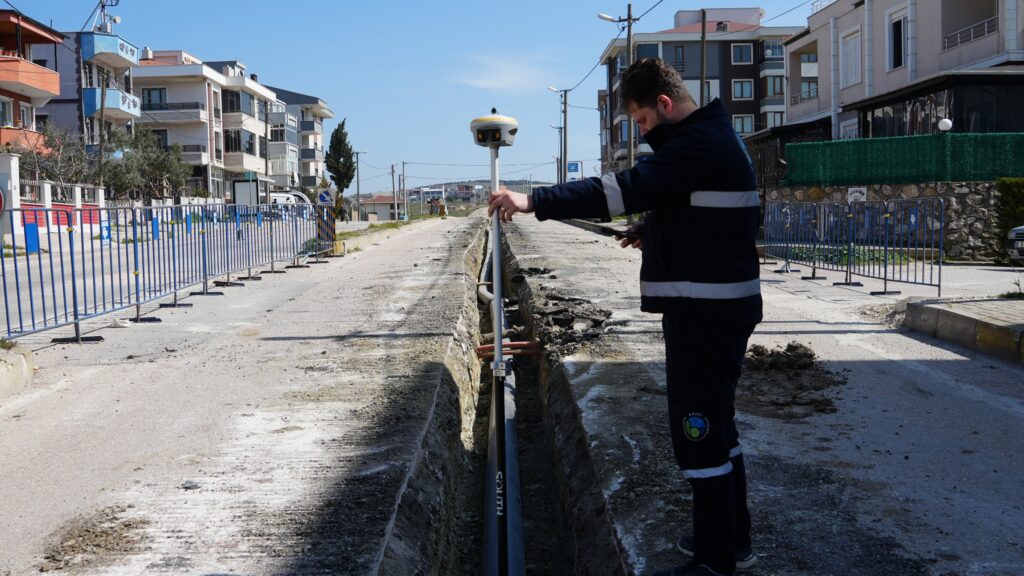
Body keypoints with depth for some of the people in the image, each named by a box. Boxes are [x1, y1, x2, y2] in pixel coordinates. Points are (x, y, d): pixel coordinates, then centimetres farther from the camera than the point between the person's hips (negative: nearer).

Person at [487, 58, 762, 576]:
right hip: (710, 306, 11)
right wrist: (651, 230, 39)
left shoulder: (702, 144, -18)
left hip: (708, 313, -11)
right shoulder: (710, 136, 15)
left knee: (699, 431, -4)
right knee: (714, 426, 19)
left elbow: (627, 187, -28)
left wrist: (535, 201, -29)